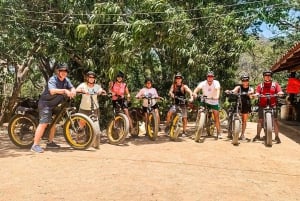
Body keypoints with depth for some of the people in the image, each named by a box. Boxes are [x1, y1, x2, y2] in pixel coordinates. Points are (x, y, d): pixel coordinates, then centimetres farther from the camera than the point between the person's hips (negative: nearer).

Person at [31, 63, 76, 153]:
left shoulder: (66, 80, 6)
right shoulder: (52, 80, -19)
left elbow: (72, 87, -3)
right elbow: (52, 91, -36)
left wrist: (72, 91, -27)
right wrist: (64, 90, -46)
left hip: (55, 105, 9)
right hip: (46, 103, -9)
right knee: (44, 123, -17)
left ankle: (50, 142, 30)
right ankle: (35, 145, -16)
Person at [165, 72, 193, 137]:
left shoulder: (184, 86, -6)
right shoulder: (173, 85, 1)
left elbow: (190, 91, -20)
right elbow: (170, 91, -13)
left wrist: (191, 97, -40)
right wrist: (172, 94, -37)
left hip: (183, 104, -1)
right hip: (176, 104, 1)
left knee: (184, 118, -3)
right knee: (169, 113, -21)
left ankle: (184, 131, 15)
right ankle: (167, 126, -1)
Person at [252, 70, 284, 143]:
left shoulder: (275, 84, 10)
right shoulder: (260, 85, 11)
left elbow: (279, 91, -2)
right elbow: (257, 93, -1)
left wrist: (280, 93, -25)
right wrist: (255, 95, -24)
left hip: (272, 105, -1)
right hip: (262, 105, 1)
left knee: (275, 120, -7)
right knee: (260, 120, 3)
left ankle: (277, 136, -1)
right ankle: (258, 135, 13)